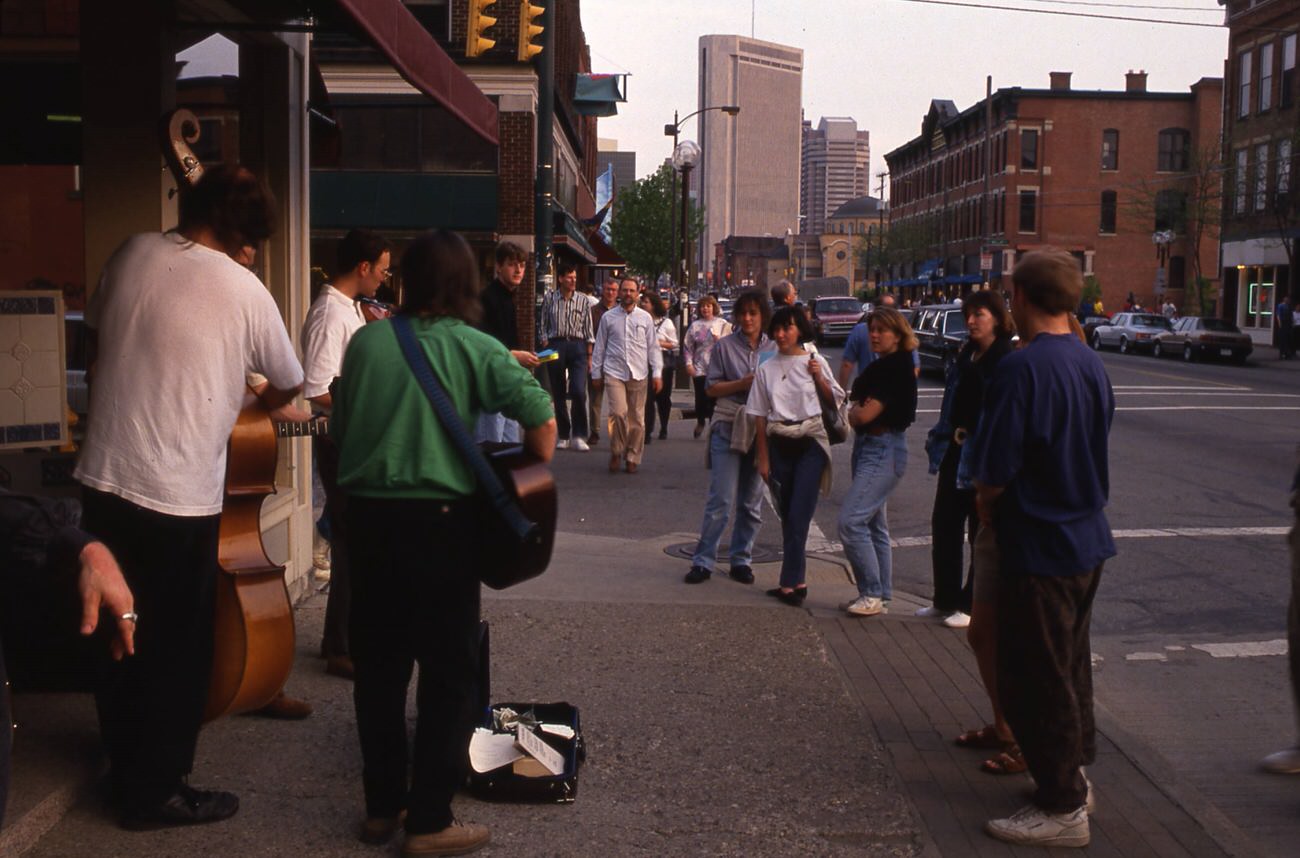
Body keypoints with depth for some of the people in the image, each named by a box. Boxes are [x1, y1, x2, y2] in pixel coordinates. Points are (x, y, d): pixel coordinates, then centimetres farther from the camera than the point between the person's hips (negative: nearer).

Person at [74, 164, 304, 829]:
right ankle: (156, 791, 18)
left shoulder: (133, 253, 3)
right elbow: (289, 386, 3)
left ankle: (126, 768, 35)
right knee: (179, 648, 8)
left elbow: (96, 326, 20)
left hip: (104, 479, 6)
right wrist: (253, 401, 25)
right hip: (179, 498, -6)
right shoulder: (243, 289, -10)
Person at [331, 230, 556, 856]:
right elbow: (542, 420, -11)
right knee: (448, 671, 7)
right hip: (440, 518, -4)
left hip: (367, 515, 4)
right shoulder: (476, 347, -5)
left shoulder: (366, 341, 4)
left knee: (378, 664, 15)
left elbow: (339, 428, 12)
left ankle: (382, 805, 25)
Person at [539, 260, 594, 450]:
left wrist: (589, 357, 3)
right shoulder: (550, 298, 5)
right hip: (555, 346, 1)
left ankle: (579, 436, -6)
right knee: (558, 394, 5)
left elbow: (588, 330, 6)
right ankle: (564, 436, 16)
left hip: (577, 347, -1)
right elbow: (544, 327, 8)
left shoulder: (583, 300, 4)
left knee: (578, 391, -15)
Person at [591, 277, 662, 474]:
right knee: (618, 412, -16)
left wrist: (657, 374, 2)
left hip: (639, 374, 1)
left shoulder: (645, 318, 8)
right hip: (614, 373, -1)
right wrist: (596, 373, 10)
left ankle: (633, 458, 16)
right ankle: (616, 452, 3)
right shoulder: (608, 317, 7)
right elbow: (600, 347, 11)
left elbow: (653, 347, 9)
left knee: (637, 418, 4)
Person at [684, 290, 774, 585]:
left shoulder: (773, 350, 7)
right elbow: (711, 388, -1)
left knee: (751, 503, 8)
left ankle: (741, 559, 19)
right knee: (721, 500, -7)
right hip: (728, 427, -3)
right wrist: (742, 384, -14)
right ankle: (703, 560, 1)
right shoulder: (725, 346, 1)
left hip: (761, 429, 3)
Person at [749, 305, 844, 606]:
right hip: (779, 445, 3)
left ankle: (789, 583, -9)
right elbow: (760, 415, 8)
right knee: (787, 516, 7)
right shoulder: (766, 369, 6)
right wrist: (762, 457, 4)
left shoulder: (815, 361, 0)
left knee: (798, 515, -10)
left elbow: (834, 402, 5)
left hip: (809, 443, -3)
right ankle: (797, 581, 16)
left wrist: (819, 377, -11)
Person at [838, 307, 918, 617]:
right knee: (873, 524, 13)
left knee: (851, 520, -15)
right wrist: (858, 411, -7)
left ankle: (873, 594, -7)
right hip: (867, 446, 10)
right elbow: (855, 414, 14)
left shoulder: (897, 369, -15)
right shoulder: (879, 367, 15)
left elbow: (864, 415, -19)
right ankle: (880, 596, 19)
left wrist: (857, 410, 1)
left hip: (884, 451, -10)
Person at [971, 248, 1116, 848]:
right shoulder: (1091, 364, 5)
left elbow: (994, 472, -21)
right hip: (1087, 539, 9)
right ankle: (1075, 776, 34)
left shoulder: (1022, 368, -22)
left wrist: (986, 511, 1)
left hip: (1038, 548, -9)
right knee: (1071, 664, 21)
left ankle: (1063, 809, 11)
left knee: (1035, 679, 3)